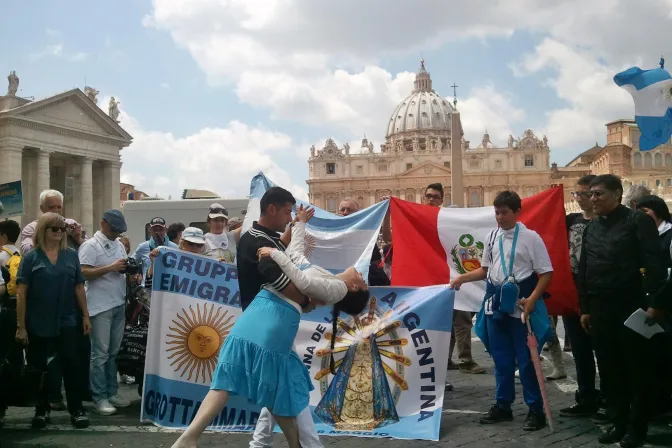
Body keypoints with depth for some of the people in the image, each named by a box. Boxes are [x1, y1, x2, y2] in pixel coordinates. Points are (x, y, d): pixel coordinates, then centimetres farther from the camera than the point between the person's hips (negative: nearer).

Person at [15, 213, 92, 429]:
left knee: (71, 364, 1)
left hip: (67, 322, 1)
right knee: (39, 367, 9)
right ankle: (42, 409, 23)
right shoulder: (31, 257, -3)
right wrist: (21, 326, -9)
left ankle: (77, 409, 9)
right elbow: (21, 293, -6)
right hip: (38, 324, -1)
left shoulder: (71, 255, 5)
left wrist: (85, 315, 5)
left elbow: (79, 287, 8)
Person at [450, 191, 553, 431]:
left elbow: (546, 273, -7)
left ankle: (536, 409, 13)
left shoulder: (530, 237, -7)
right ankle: (502, 405, 26)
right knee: (501, 358, 13)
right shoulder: (491, 237, 8)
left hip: (520, 306, -5)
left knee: (526, 359, 1)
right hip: (495, 303, 5)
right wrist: (462, 278, 6)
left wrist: (532, 299, -19)